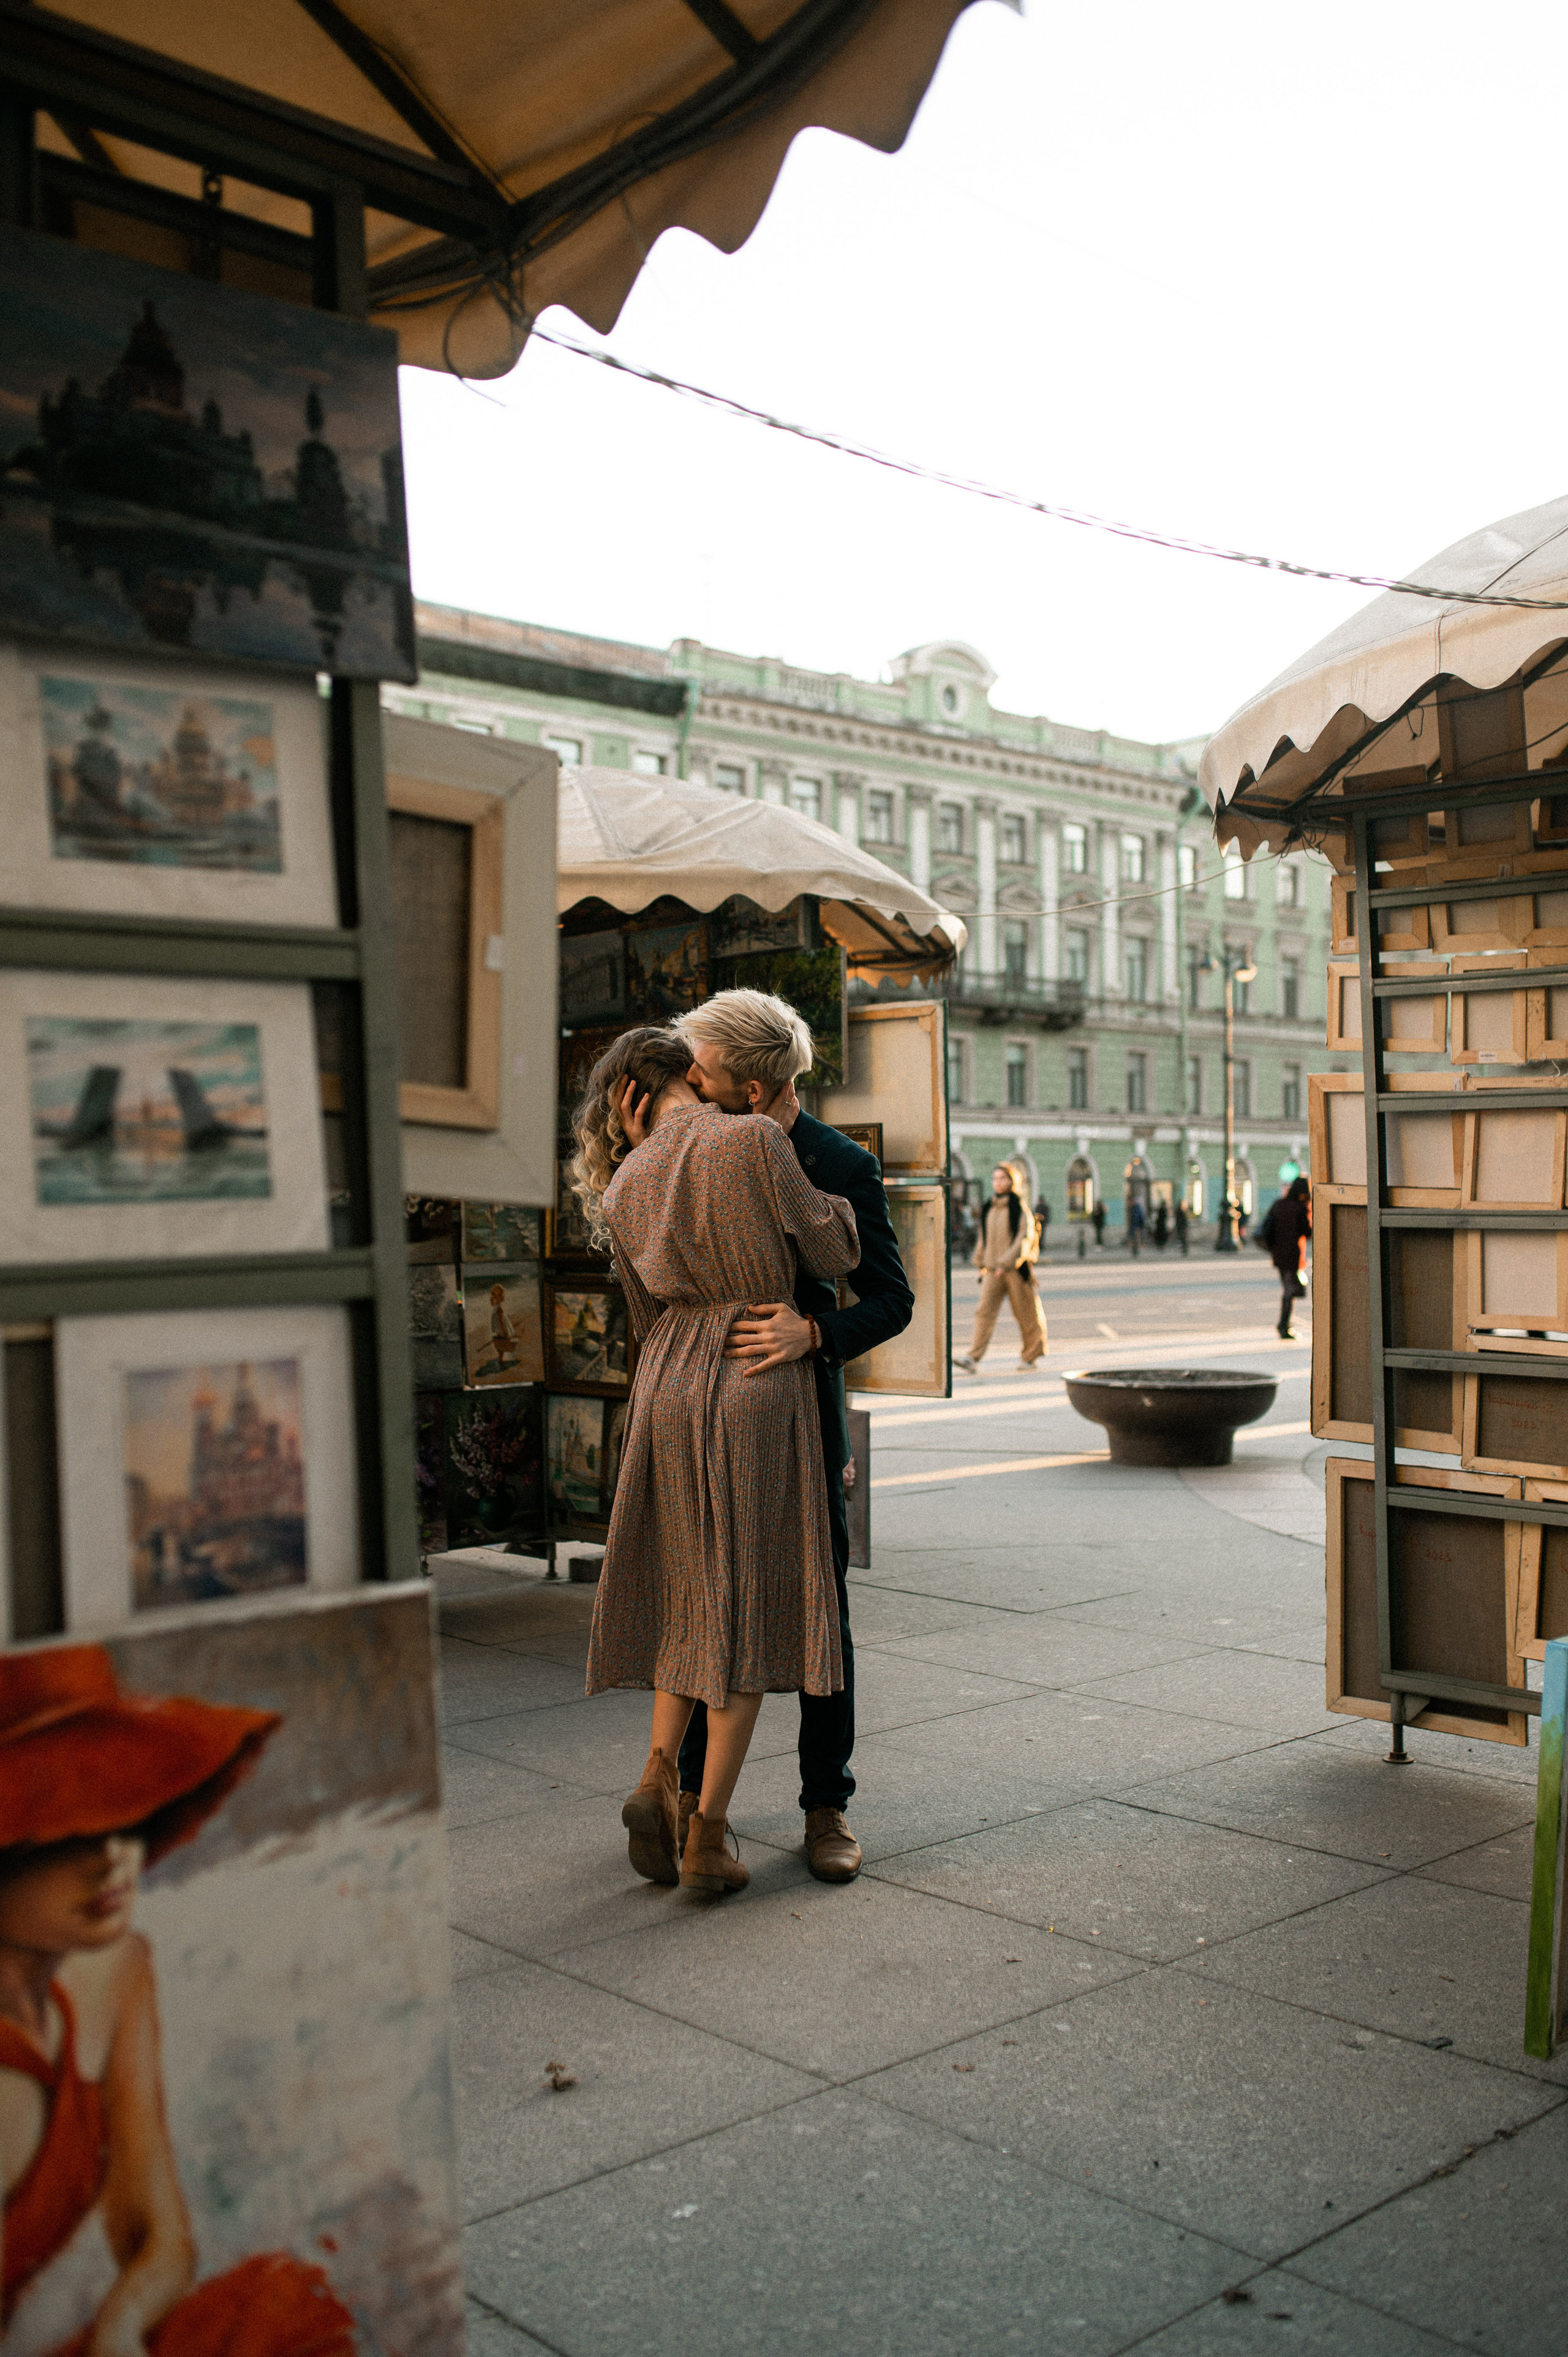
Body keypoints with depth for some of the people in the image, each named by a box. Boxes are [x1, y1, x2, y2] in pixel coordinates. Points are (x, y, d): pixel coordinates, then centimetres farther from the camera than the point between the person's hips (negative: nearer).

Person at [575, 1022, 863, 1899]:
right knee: (748, 1611, 4)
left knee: (691, 1596, 20)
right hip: (761, 1389, -4)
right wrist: (834, 1195, 18)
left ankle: (659, 1778, 3)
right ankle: (707, 1836, 4)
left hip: (667, 1396, 4)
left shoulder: (625, 1188, 6)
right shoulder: (755, 1142, -9)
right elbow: (833, 1252, -1)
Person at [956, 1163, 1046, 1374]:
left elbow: (1025, 1238, -15)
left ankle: (1031, 1355, 24)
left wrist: (1007, 1263, -22)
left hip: (1016, 1269, -5)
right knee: (984, 1311, -8)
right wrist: (981, 1262, 22)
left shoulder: (1020, 1207, -7)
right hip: (993, 1270, 5)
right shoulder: (990, 1208, 11)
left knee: (1025, 1313, 7)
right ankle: (973, 1359, -17)